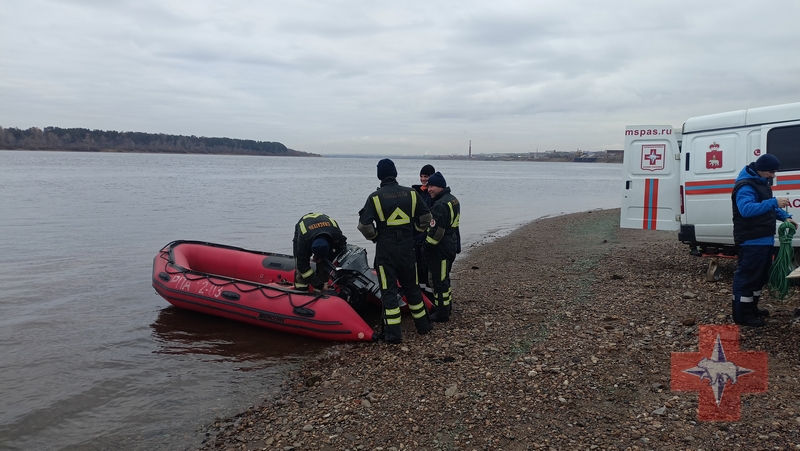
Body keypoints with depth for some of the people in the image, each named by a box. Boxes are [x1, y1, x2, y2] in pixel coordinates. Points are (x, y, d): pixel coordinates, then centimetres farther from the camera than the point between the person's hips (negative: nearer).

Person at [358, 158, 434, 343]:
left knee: (389, 290, 2)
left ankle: (393, 333, 1)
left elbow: (364, 225, -13)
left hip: (385, 249, -3)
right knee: (412, 287, 18)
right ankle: (423, 325, 29)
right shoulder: (411, 193, 0)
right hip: (407, 248, 3)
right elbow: (426, 217, 8)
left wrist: (375, 237, 6)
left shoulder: (375, 197, -10)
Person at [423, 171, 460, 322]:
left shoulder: (441, 205, -22)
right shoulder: (453, 199, 12)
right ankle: (446, 306, 33)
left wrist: (427, 248, -15)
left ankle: (442, 314, 4)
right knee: (444, 277, 21)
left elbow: (436, 231, -24)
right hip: (451, 246, 11)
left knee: (439, 280, -3)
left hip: (441, 249, -11)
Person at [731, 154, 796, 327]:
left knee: (759, 276, 18)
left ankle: (751, 308, 29)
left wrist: (785, 217, 11)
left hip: (765, 239, 11)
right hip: (751, 241, -11)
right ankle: (741, 314, -2)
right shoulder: (746, 186, -19)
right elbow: (746, 209, -35)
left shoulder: (761, 182, 15)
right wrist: (774, 202, -38)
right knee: (747, 276, -7)